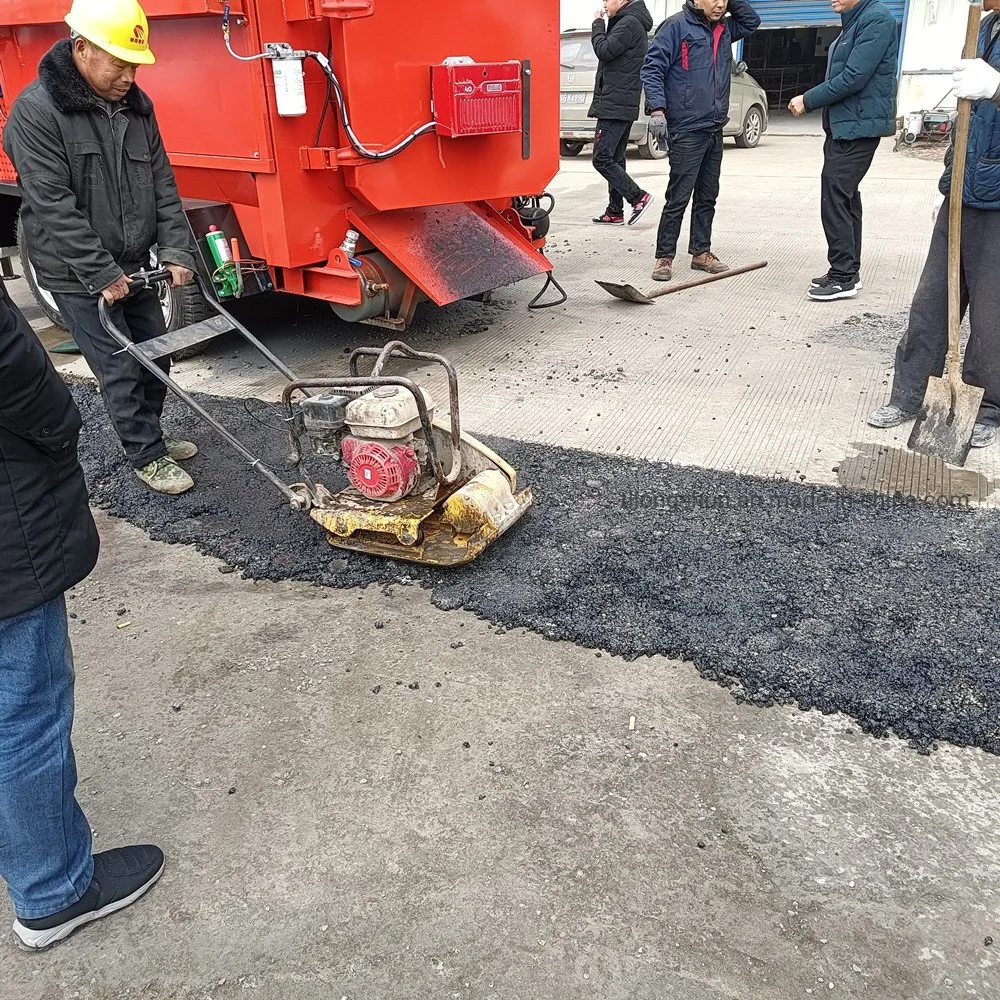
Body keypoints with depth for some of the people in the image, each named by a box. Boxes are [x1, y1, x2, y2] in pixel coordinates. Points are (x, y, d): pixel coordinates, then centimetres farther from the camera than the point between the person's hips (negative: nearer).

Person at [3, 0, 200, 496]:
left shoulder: (135, 105, 3)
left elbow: (162, 186, 5)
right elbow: (53, 206, -21)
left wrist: (176, 250, -6)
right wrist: (102, 274, -22)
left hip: (133, 264, 7)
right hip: (79, 275, -6)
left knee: (154, 354, 14)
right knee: (120, 368, -1)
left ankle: (149, 434, 34)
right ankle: (147, 456, 15)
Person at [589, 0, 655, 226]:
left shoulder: (629, 23, -12)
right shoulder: (630, 22, 20)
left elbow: (604, 51, -17)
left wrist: (597, 24, -5)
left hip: (615, 105, -11)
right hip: (622, 105, 11)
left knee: (602, 159, -12)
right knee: (614, 159, 12)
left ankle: (638, 197, -11)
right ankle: (615, 212, 15)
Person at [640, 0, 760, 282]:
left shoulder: (724, 28, 14)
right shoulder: (677, 26, -8)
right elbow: (652, 68, -12)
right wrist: (657, 108, -22)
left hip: (715, 130, 7)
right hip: (686, 130, -7)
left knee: (707, 196, 11)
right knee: (679, 197, -6)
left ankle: (701, 251, 20)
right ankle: (664, 256, 2)